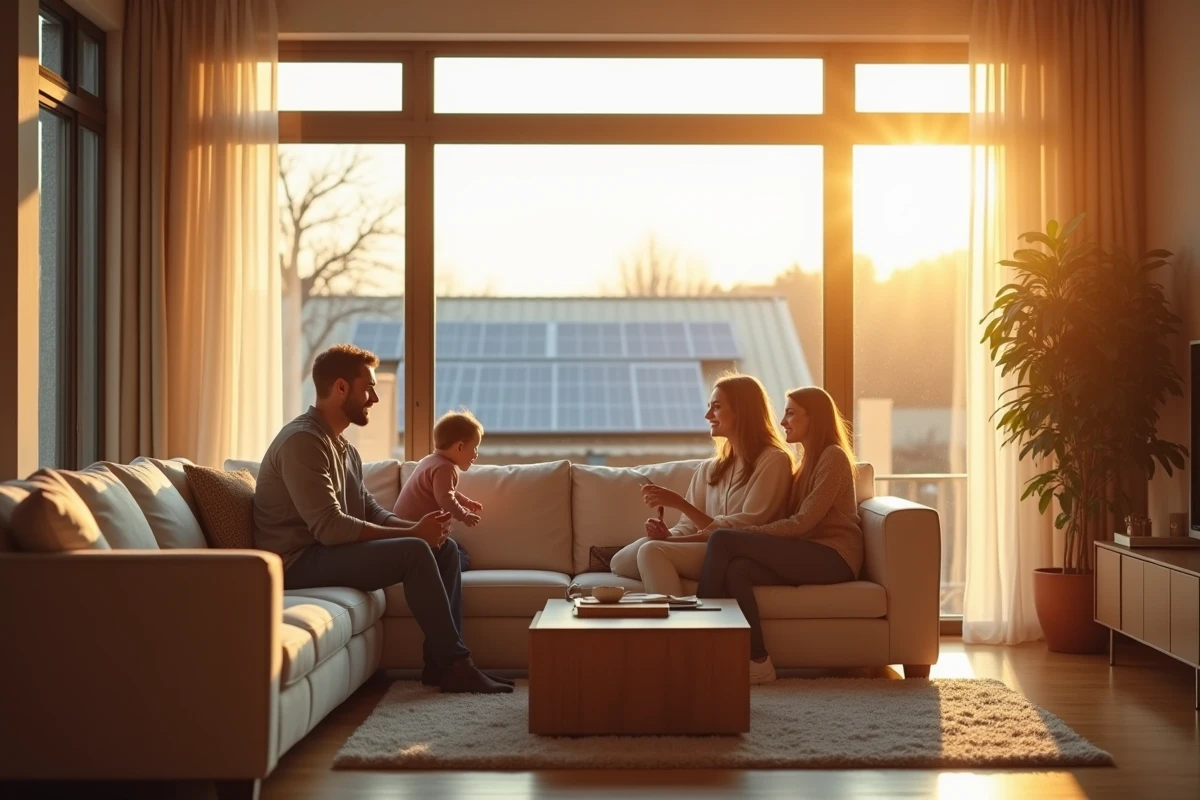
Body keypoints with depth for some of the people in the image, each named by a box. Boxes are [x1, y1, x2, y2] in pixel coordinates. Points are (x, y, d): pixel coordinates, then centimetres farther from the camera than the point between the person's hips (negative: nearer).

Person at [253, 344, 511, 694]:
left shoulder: (344, 448, 15)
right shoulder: (302, 441, -18)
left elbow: (372, 512, 13)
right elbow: (330, 527, -25)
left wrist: (417, 527, -9)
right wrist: (412, 533, -20)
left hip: (329, 551, 10)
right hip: (300, 562, -10)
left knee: (445, 548, 3)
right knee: (414, 552, -25)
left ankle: (440, 661, 1)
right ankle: (454, 665, -18)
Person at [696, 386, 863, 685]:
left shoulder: (833, 457, -4)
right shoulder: (808, 461, 25)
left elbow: (803, 521, -13)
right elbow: (798, 521, 14)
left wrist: (745, 532, -15)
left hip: (834, 556, -8)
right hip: (810, 554, 8)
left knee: (723, 539, -21)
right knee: (737, 570, -23)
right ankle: (757, 663, -27)